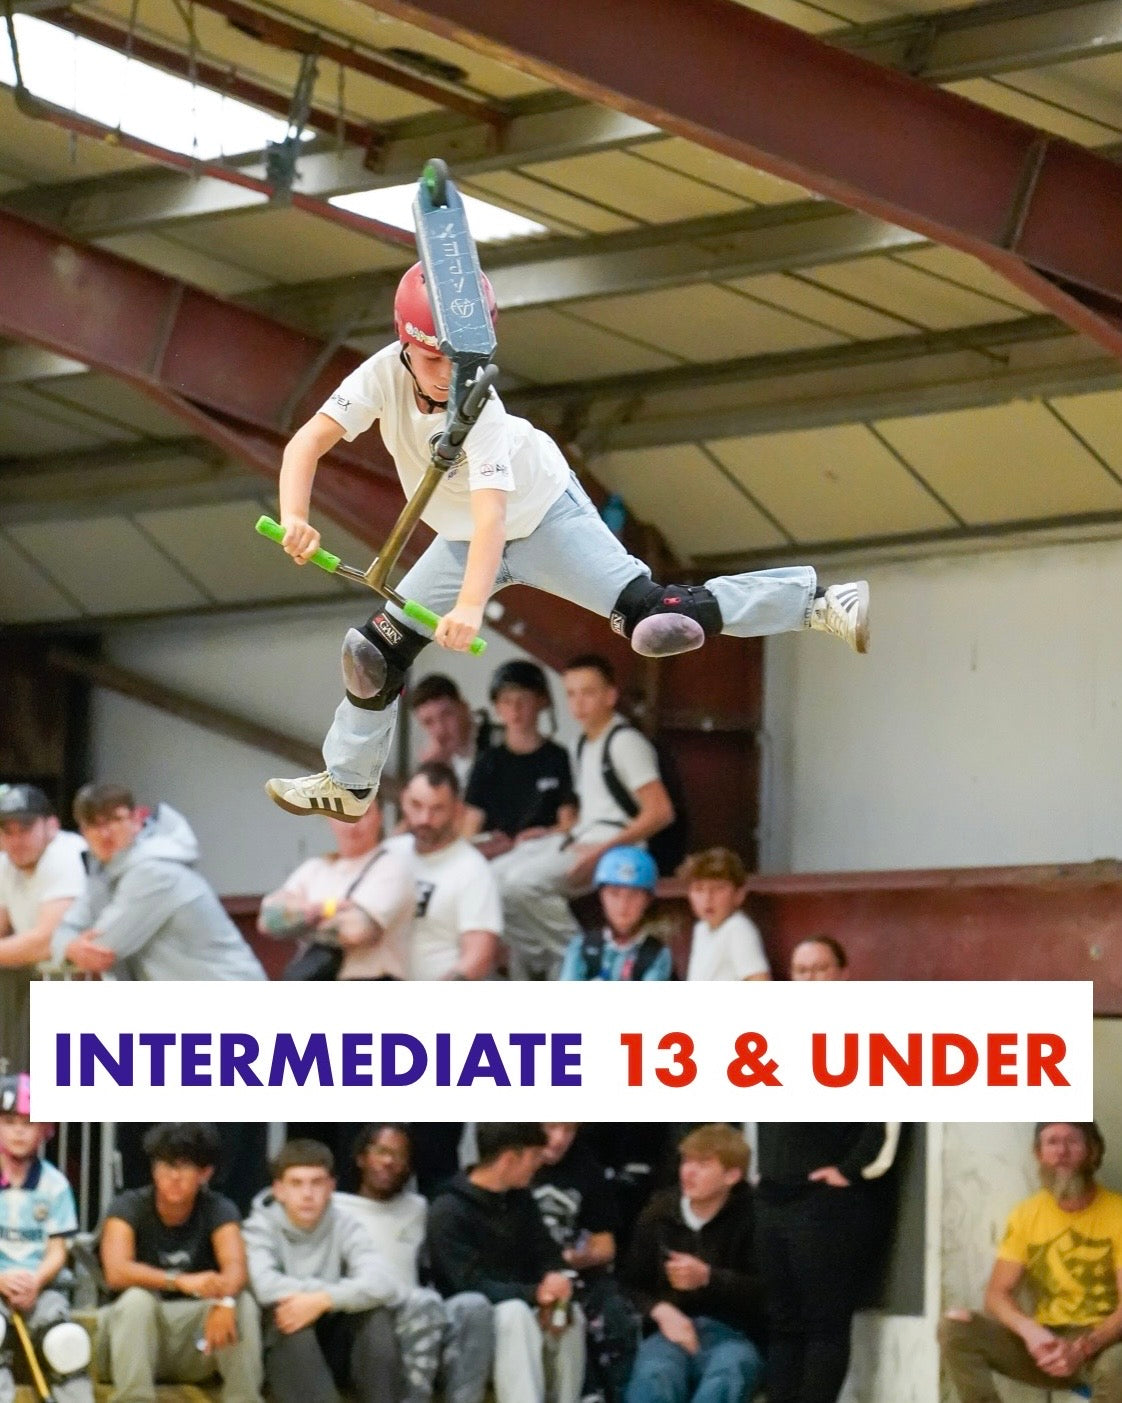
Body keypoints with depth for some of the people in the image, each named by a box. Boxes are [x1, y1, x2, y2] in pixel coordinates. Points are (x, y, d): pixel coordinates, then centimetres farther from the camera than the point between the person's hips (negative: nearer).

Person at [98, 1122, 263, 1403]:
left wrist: (225, 1301, -47)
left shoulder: (219, 1211, -4)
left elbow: (235, 1268, -22)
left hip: (193, 1346, 2)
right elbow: (116, 1272, -26)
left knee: (243, 1303, -26)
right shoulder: (128, 1208, -9)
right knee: (137, 1299, -33)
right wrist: (181, 1282, -43)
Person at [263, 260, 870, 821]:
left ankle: (817, 600, -12)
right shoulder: (385, 373, -22)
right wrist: (295, 518, -44)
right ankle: (348, 783, 25)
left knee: (654, 617, -19)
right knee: (377, 650, 5)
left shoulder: (480, 410, -34)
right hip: (462, 538, 6)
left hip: (542, 516, -6)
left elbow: (493, 513, -45)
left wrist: (470, 605, -59)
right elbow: (309, 441, -25)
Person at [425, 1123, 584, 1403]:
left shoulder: (520, 1200, 7)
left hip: (517, 1308, 7)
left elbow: (548, 1257, 7)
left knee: (571, 1314, -18)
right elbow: (471, 1287, -24)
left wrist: (555, 1288, -17)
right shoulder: (448, 1213, -17)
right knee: (514, 1313, -35)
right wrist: (536, 1294, -35)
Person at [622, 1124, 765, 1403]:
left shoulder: (751, 1216, 1)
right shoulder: (659, 1213, 10)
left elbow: (768, 1293, -4)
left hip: (734, 1335, -2)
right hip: (671, 1330, 2)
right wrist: (661, 1311, -9)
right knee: (653, 1377, -36)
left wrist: (708, 1277, -17)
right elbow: (632, 1285, 14)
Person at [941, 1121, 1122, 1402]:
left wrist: (1083, 1348, -31)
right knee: (954, 1327, -20)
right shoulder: (1026, 1214, 5)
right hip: (1044, 1343, 4)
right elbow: (997, 1294, 1)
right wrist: (1031, 1331, -22)